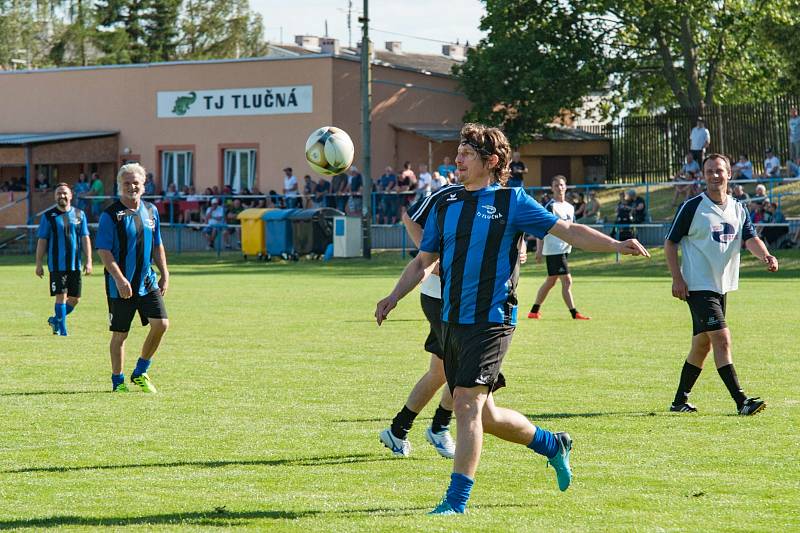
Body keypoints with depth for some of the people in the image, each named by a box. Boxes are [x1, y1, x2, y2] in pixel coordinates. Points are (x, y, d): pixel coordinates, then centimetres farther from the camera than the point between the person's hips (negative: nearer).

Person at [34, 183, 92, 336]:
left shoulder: (79, 214, 8)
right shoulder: (48, 216, 1)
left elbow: (85, 239, 8)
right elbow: (42, 241, 2)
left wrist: (88, 261, 0)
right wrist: (38, 264, -1)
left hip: (75, 264, 3)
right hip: (57, 264, -3)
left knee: (74, 299, 6)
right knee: (61, 296, -8)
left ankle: (56, 319, 28)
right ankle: (62, 330, 0)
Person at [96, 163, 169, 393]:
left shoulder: (150, 211, 9)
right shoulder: (110, 215, -10)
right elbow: (103, 251, -14)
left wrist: (164, 274, 12)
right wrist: (120, 279, -22)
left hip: (147, 282, 5)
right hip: (120, 286, -5)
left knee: (161, 324, -5)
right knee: (120, 334, 2)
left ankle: (140, 373, 13)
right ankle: (117, 381, 15)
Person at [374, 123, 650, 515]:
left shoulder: (511, 201, -2)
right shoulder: (445, 205, 13)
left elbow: (568, 231, -2)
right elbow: (422, 261, 19)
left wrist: (616, 245, -13)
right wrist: (394, 297, 6)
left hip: (491, 321, -6)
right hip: (451, 322, 6)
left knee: (466, 404, -16)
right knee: (484, 415, 12)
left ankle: (457, 498, -9)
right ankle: (553, 445, 36)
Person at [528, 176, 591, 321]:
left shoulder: (570, 207, 14)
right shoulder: (550, 206, -10)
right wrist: (539, 250, -19)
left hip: (565, 248, 8)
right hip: (553, 249, -8)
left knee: (550, 281, 12)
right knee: (567, 281, -11)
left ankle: (534, 311, 20)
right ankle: (574, 313, -10)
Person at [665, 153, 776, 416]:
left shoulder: (738, 209, 9)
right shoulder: (692, 207, -7)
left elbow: (750, 238, -2)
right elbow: (670, 243, -4)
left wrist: (765, 256, -23)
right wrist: (677, 279, -13)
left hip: (722, 285, 7)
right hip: (698, 286, -7)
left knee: (702, 343, 12)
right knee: (721, 338, -16)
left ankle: (680, 400, 23)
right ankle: (741, 401, -20)